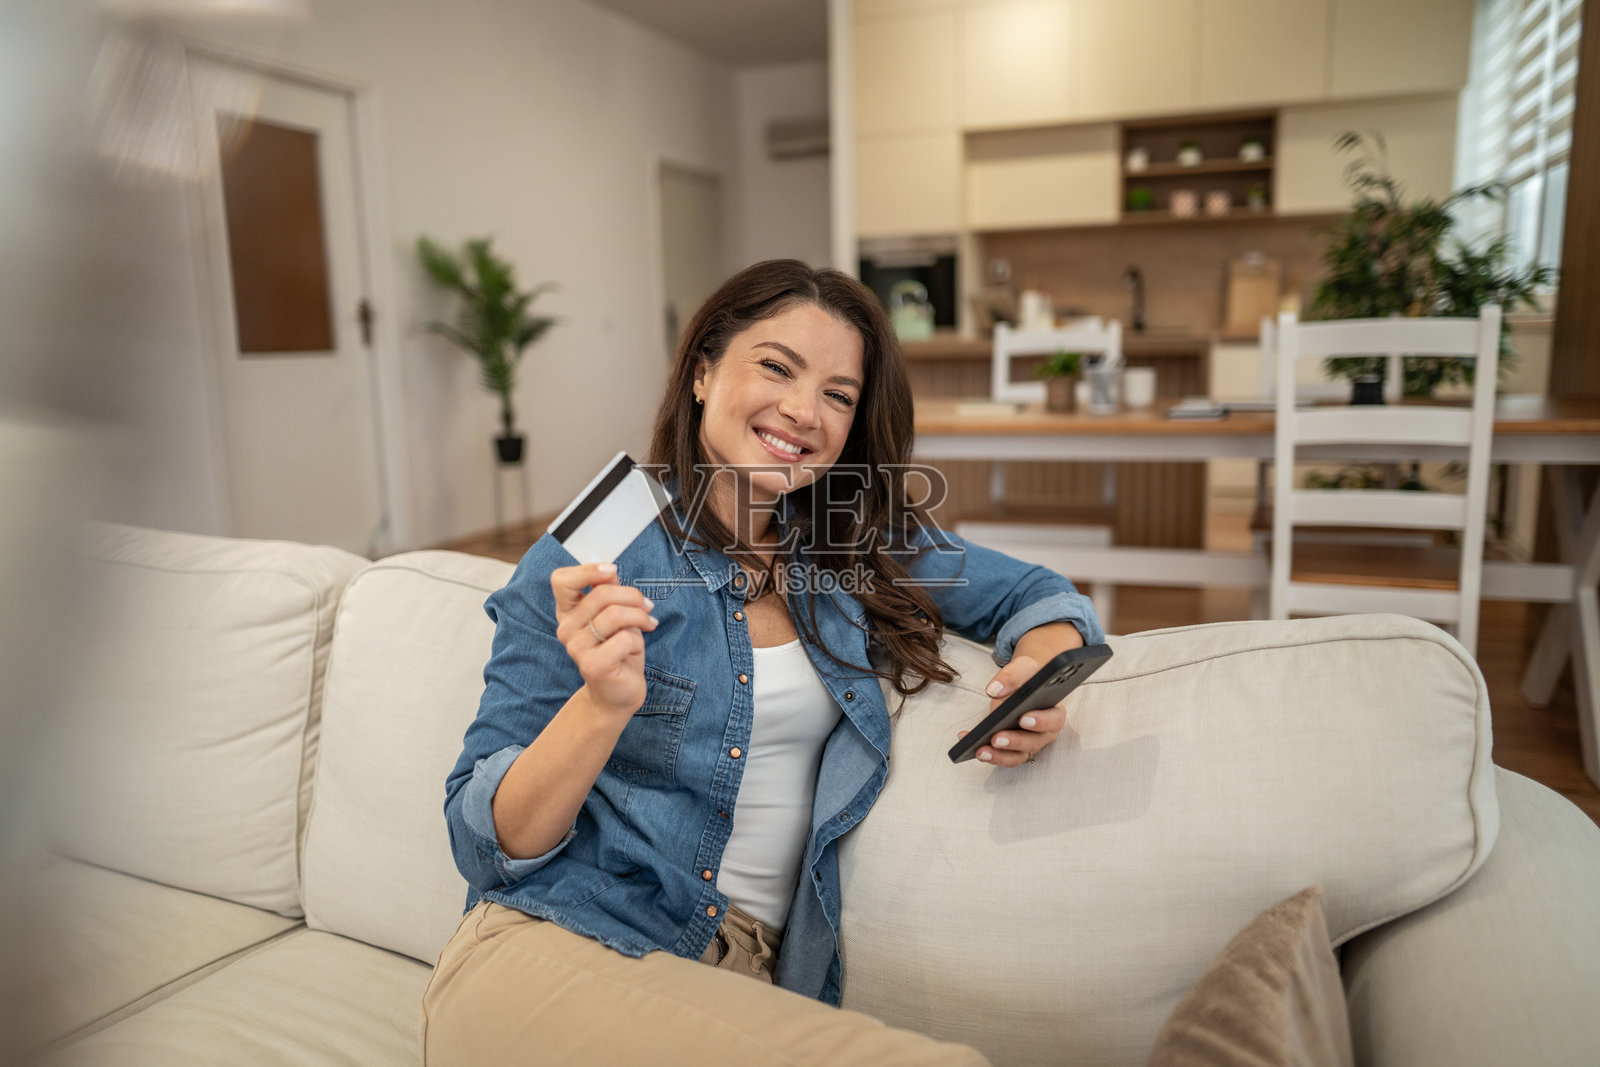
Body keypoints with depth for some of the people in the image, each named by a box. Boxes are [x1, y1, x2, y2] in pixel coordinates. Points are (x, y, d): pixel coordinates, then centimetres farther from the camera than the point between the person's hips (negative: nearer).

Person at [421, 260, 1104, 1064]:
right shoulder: (582, 568, -2)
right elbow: (484, 843, -4)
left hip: (750, 982, 5)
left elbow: (1036, 596, 20)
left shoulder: (866, 552, 9)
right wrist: (603, 704, -23)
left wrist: (1041, 680, -2)